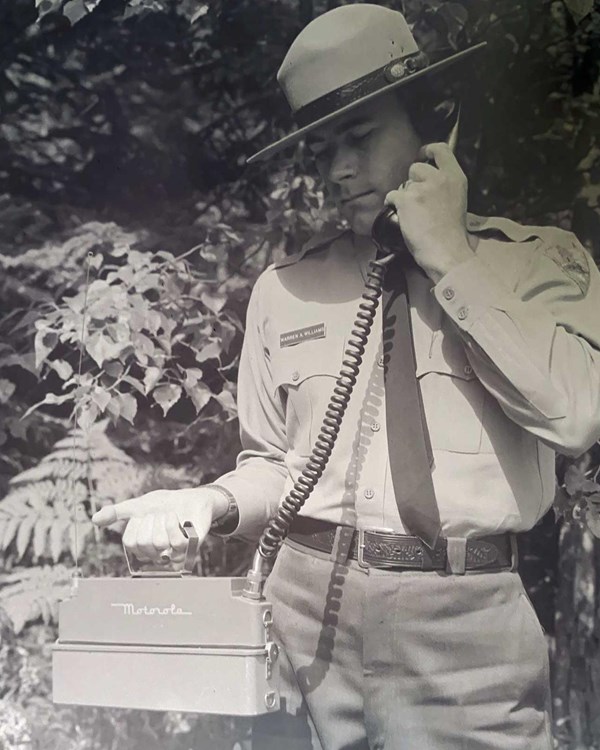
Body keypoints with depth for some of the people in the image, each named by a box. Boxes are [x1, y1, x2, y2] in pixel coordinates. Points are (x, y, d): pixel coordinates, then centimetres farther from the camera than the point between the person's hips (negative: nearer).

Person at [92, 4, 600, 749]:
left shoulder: (534, 259, 3)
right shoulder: (283, 289, 9)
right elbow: (274, 463, 13)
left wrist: (450, 257, -10)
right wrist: (211, 505, -7)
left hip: (462, 629, -2)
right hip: (305, 613, 2)